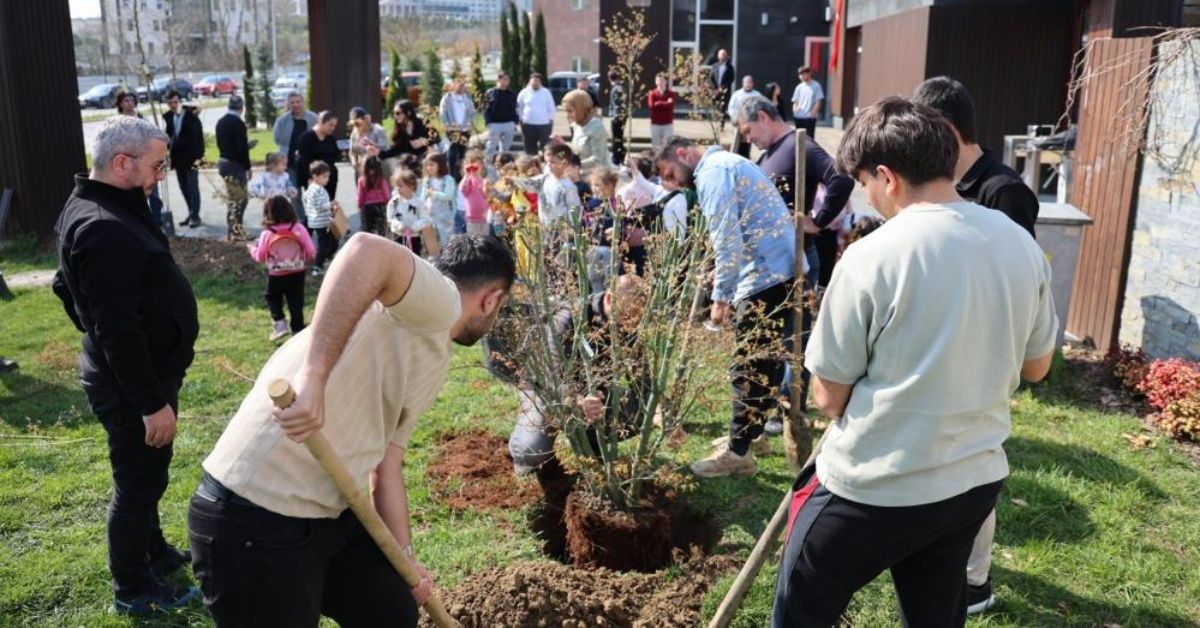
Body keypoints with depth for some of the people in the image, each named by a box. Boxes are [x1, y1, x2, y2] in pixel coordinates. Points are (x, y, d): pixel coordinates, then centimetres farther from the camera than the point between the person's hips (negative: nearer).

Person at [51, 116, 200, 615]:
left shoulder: (100, 211, 8)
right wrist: (153, 402, -26)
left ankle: (154, 551, 42)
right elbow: (118, 331, -30)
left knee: (147, 475, 24)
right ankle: (133, 589, 22)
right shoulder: (104, 228, -27)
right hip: (130, 384, -10)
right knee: (137, 481, 5)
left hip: (138, 374, 10)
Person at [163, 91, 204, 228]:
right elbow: (169, 135, 14)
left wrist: (198, 156, -16)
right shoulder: (168, 117, 8)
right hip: (178, 159, 6)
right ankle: (191, 213, 21)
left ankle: (195, 216, 0)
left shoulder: (191, 116, -7)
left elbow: (198, 137, -9)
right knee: (184, 188, 11)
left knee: (192, 188, -5)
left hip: (191, 158, -5)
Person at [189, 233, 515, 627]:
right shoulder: (437, 303, -14)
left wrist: (406, 556, 21)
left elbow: (386, 469, 18)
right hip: (254, 523, -9)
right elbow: (368, 251, -37)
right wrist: (313, 374, -41)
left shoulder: (431, 360, 15)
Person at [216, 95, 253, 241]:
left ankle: (235, 230, 24)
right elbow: (242, 148, -20)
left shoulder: (221, 122, 9)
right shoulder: (238, 123, -17)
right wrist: (247, 167, -11)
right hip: (235, 164, -9)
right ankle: (236, 232, 0)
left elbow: (220, 144, 16)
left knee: (231, 198, 17)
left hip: (223, 162, 9)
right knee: (239, 199, -2)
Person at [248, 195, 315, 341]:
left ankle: (279, 323, 4)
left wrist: (252, 249, 18)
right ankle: (298, 330, 13)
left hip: (276, 275, -1)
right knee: (296, 303, 11)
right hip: (297, 273, 1)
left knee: (273, 299, 21)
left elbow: (260, 258, -3)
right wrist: (305, 260, 13)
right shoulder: (299, 229, -11)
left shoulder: (267, 234, -13)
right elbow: (311, 252, -9)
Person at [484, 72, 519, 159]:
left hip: (509, 124, 3)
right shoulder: (490, 93, -1)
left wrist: (515, 122, 6)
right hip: (494, 124, -3)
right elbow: (486, 110, -3)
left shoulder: (512, 94, 9)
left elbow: (514, 109, 14)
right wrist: (488, 123, -11)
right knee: (491, 147, -1)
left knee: (505, 147, 9)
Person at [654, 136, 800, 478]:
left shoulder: (712, 171, -9)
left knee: (749, 369, -3)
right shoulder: (729, 162, 22)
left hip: (766, 277, -10)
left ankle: (738, 452, 5)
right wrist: (724, 276, 24)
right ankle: (748, 433, 30)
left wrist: (721, 295, -14)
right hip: (784, 269, 10)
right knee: (764, 361, 18)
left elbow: (727, 239, -18)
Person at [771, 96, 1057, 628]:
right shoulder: (1022, 245, -2)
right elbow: (1036, 366, 11)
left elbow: (830, 396, -13)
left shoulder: (873, 256, -20)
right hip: (976, 480, 6)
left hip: (874, 488, -6)